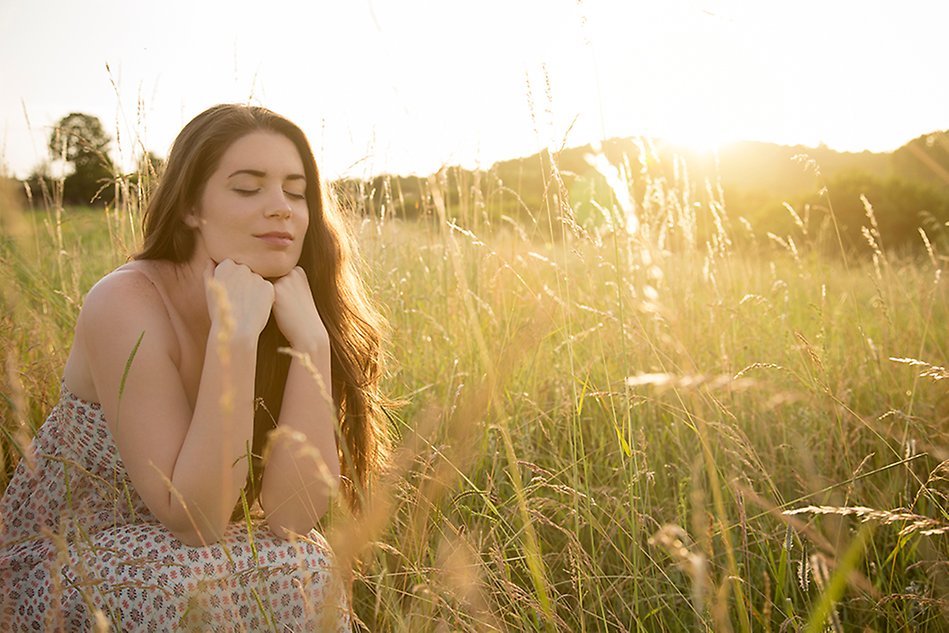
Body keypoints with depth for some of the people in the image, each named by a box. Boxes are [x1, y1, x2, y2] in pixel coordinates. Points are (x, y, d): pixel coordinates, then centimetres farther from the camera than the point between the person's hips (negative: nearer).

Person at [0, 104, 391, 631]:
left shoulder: (296, 310, -10)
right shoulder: (125, 305, -24)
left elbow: (290, 515, -20)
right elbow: (195, 519, -28)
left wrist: (311, 340, -28)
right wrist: (234, 335, -34)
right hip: (55, 570, -3)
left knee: (306, 569, -25)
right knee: (198, 589, -32)